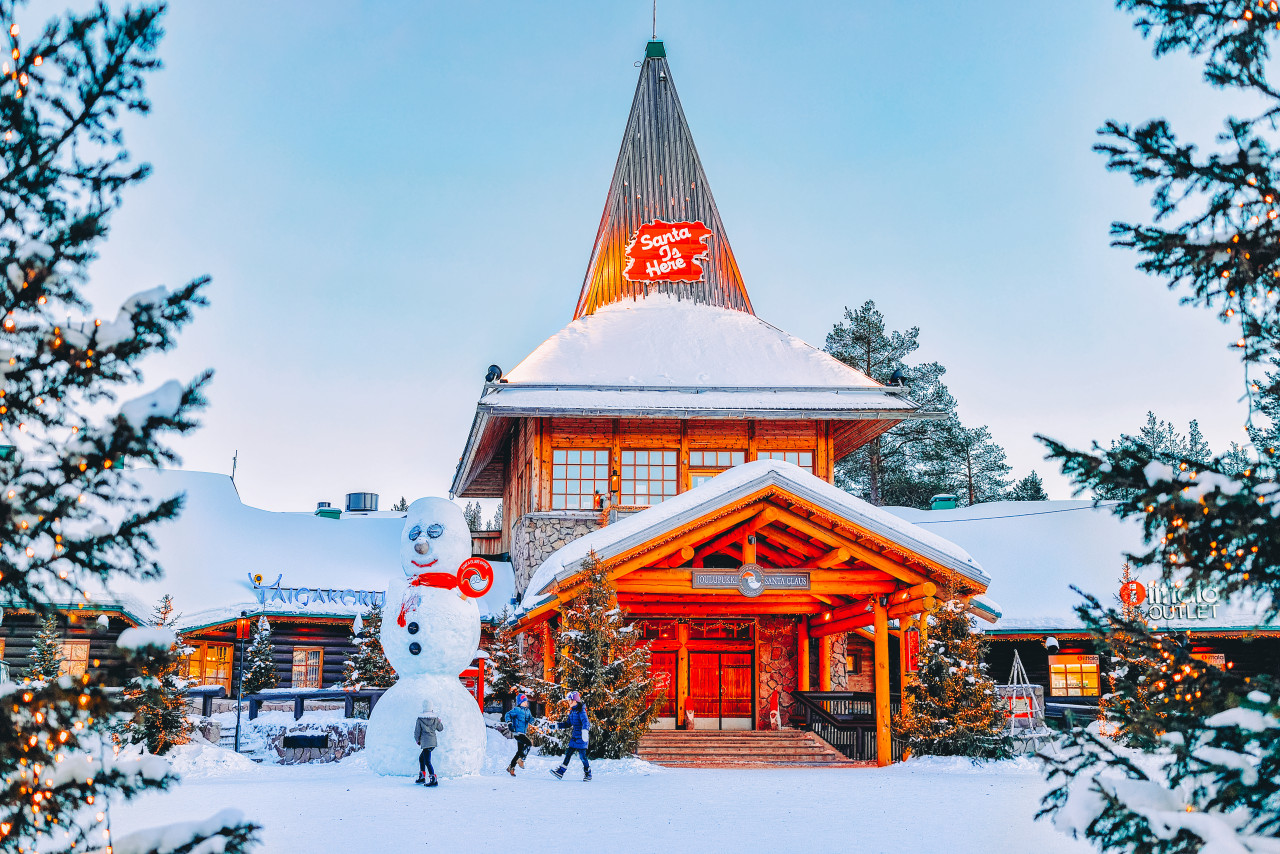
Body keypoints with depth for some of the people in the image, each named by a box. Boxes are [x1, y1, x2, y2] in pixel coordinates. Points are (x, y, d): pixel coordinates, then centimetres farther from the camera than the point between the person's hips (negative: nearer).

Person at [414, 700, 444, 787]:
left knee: (427, 762, -6)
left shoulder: (420, 719, -8)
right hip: (433, 742, 6)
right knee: (421, 758, 23)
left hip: (426, 743, -6)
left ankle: (434, 780, -15)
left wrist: (418, 741, 15)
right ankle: (422, 777, 28)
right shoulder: (435, 718, 4)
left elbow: (417, 732, -3)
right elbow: (440, 729, 16)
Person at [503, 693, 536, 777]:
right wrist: (509, 723, -29)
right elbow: (507, 715, -14)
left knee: (520, 751, 11)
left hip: (524, 733, 8)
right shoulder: (517, 709, -8)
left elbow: (531, 720, 12)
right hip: (517, 732, -8)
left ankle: (511, 767, 21)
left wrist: (531, 719, -11)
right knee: (529, 743, -23)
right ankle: (521, 759, -9)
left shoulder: (527, 711, 14)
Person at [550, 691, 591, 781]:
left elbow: (585, 721, -28)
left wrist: (585, 731, -45)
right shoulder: (572, 711, 12)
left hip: (581, 736, -8)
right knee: (568, 753, 5)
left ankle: (587, 773, 11)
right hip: (574, 736, 8)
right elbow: (568, 723, 21)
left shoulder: (581, 710, -13)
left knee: (582, 755, -4)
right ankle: (561, 771, 6)